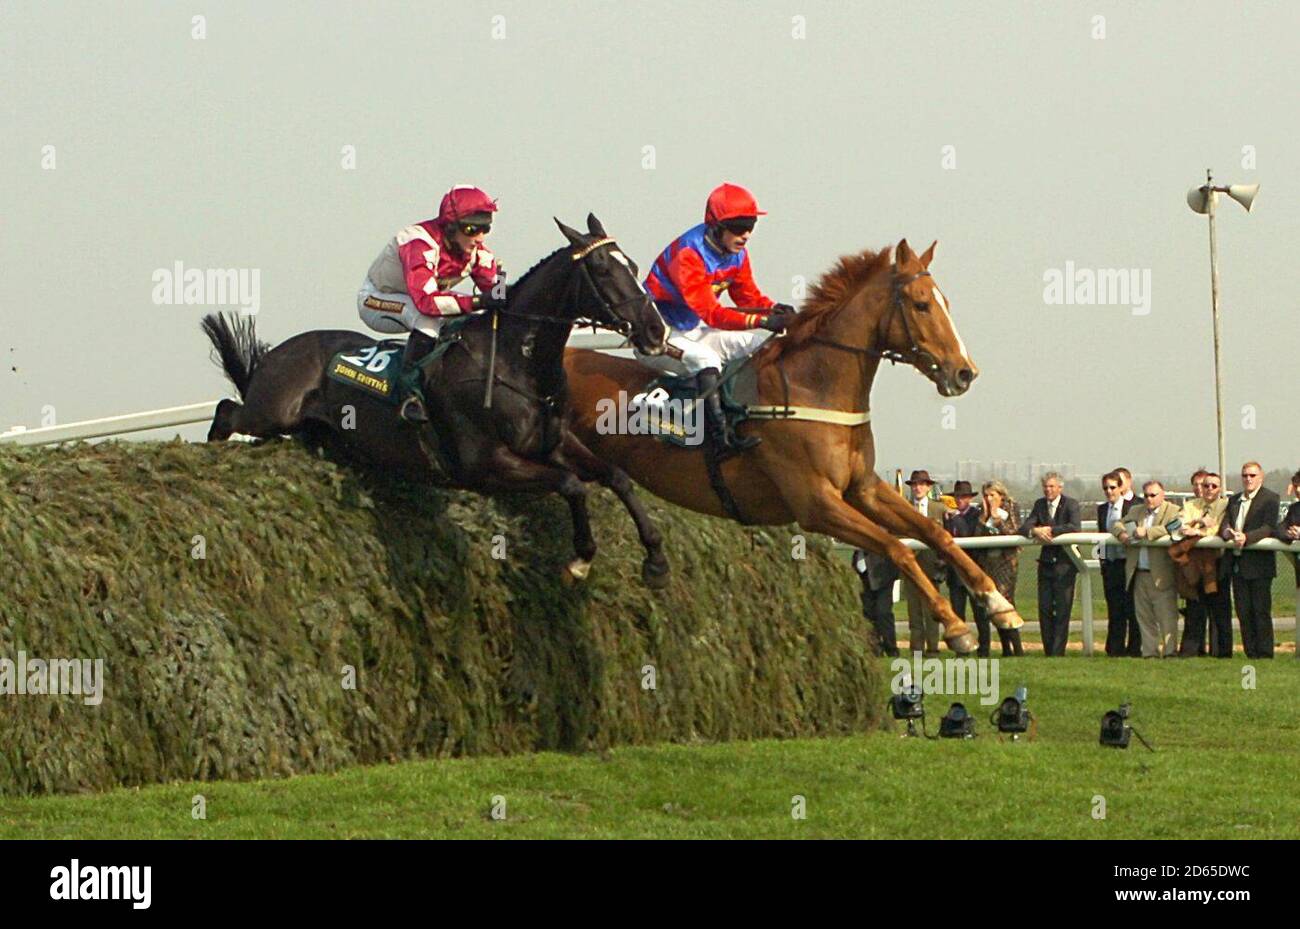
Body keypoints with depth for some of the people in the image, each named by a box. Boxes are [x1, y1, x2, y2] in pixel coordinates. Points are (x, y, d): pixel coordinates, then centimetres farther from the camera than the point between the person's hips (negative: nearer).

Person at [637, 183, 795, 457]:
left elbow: (748, 296, 6)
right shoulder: (688, 253, -28)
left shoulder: (736, 253, -1)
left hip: (695, 331, 9)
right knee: (706, 359, -37)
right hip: (660, 335, -9)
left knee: (768, 342, -3)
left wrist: (775, 309, -18)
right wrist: (761, 321, -41)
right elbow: (711, 313, -33)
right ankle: (720, 437, -42)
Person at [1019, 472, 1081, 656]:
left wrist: (1049, 530, -22)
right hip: (1046, 562, 5)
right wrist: (1035, 531, -22)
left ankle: (1058, 652, -4)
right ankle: (1048, 651, 10)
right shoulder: (1039, 504, 10)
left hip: (1065, 563, -5)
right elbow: (1024, 527, 1)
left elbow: (1074, 527, -20)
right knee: (1044, 608, 3)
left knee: (1062, 609, -6)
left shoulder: (1070, 504, -3)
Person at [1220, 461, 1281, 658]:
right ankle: (1251, 653, 10)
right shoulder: (1234, 500, 18)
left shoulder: (1270, 499, -2)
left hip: (1259, 564, -6)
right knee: (1243, 612, 6)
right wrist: (1226, 531, -16)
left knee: (1261, 611, -4)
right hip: (1237, 565, 6)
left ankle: (1264, 654, -1)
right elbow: (1225, 523, 9)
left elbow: (1269, 528, -13)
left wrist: (1246, 537, -27)